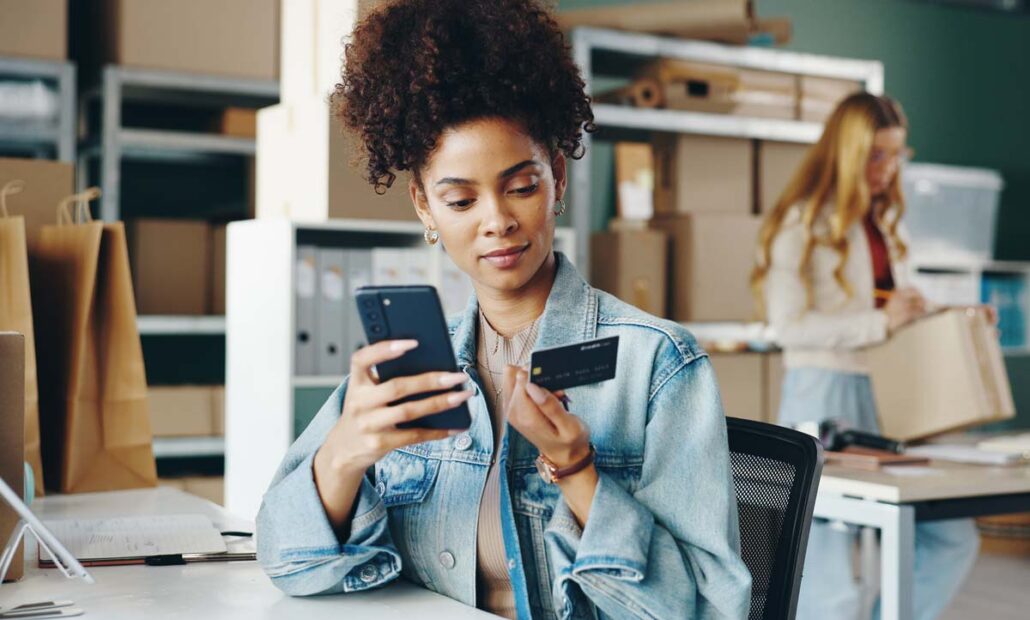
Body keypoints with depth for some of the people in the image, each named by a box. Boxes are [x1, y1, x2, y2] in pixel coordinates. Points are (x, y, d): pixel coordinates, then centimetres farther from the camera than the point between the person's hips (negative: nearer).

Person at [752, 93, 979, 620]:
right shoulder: (803, 221, -7)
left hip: (884, 394, 8)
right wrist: (881, 322, -18)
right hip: (823, 394, -8)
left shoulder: (886, 222, 17)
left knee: (952, 538, 4)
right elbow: (788, 326, -16)